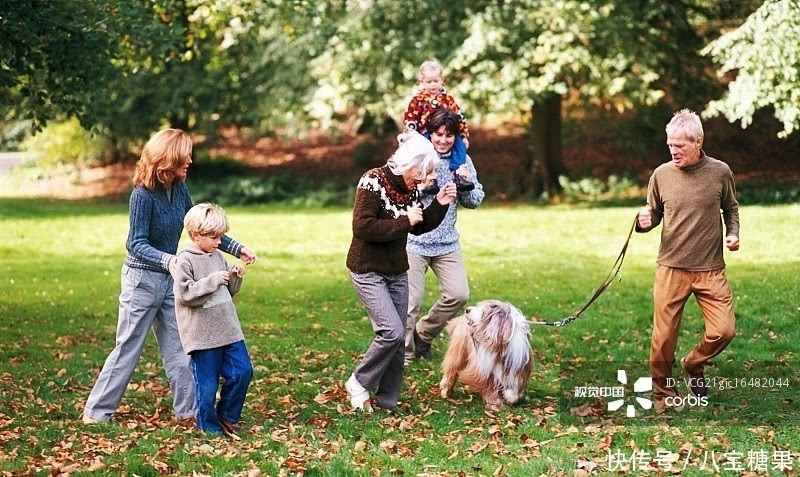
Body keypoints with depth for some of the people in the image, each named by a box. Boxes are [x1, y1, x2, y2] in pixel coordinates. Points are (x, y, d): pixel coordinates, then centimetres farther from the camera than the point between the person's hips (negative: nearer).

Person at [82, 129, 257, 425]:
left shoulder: (179, 189, 1)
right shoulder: (143, 195, -20)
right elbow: (136, 244, -22)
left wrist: (236, 249, 10)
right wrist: (168, 260, -38)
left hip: (169, 279, 7)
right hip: (142, 278, -7)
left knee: (178, 349, 7)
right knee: (128, 348, 0)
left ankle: (188, 411, 13)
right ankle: (96, 412, 9)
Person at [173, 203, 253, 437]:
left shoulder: (218, 257, 11)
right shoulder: (186, 261, -10)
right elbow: (185, 294, -19)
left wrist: (236, 278, 1)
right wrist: (213, 280, -22)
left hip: (228, 328, 7)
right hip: (202, 334, -7)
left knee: (242, 371, 4)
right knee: (207, 383, 1)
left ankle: (227, 416, 21)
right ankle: (209, 427, 16)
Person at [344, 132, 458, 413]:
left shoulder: (411, 187, 3)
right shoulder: (373, 182, -19)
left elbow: (420, 227, 15)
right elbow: (362, 227, -27)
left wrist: (439, 205, 0)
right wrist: (404, 221, -23)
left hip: (397, 271, 7)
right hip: (368, 270, -7)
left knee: (397, 338, 7)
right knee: (392, 331, -17)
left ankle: (387, 400, 17)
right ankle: (358, 384, 2)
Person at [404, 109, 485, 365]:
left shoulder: (463, 161, 5)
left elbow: (475, 201, 9)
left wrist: (467, 182, -10)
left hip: (447, 242, 4)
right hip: (414, 240, -4)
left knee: (458, 294, -2)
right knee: (411, 301, -5)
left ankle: (422, 335, 20)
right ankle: (404, 354, 11)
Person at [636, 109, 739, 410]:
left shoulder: (720, 172, -2)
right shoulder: (661, 175, -2)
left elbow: (731, 208, 15)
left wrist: (732, 234, -2)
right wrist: (644, 222, -13)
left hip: (711, 269, 0)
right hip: (671, 268, 0)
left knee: (723, 330, -7)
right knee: (664, 337, 2)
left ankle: (693, 365, 23)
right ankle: (663, 394, 21)